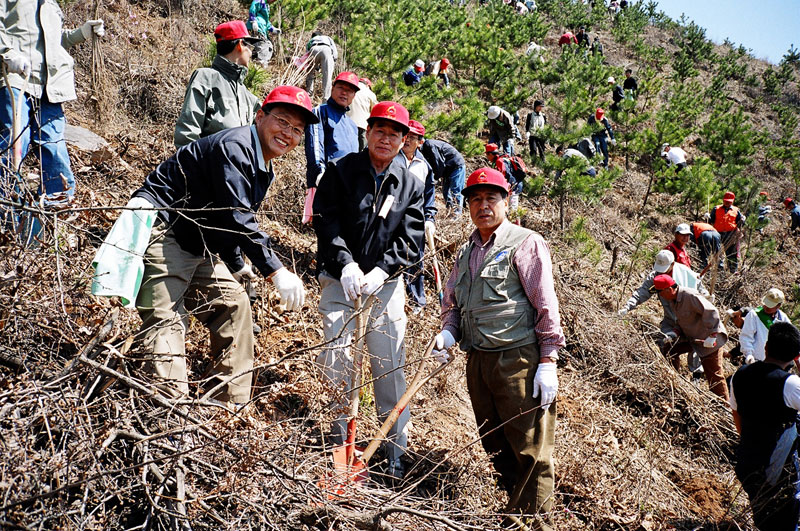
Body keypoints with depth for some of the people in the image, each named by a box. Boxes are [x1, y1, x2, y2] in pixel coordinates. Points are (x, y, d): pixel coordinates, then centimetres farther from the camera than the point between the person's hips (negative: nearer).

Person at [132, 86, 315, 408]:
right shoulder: (233, 147, -20)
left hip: (198, 244, 11)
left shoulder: (264, 170, 12)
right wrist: (276, 270, -30)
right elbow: (236, 218, -29)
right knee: (165, 319, -16)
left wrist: (237, 266, 34)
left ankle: (233, 408, 17)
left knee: (233, 303, 11)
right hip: (161, 231, -11)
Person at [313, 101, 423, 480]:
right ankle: (341, 444, 8)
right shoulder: (340, 171, 2)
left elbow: (411, 239, 2)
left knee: (390, 366, 3)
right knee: (335, 361, -8)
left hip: (386, 282, 2)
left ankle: (395, 451, 13)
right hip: (341, 280, -1)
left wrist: (381, 271, -14)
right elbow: (325, 222, -5)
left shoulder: (410, 185, 8)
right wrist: (346, 265, -18)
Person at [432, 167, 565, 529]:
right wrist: (448, 332, 2)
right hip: (477, 361, 7)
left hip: (519, 361, -6)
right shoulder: (466, 251, 17)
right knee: (495, 447, 13)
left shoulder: (525, 243, -3)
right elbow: (452, 302, 24)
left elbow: (546, 305, -7)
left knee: (531, 451, -3)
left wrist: (547, 362, -12)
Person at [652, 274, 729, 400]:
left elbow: (711, 312, -29)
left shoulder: (691, 296, -26)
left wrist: (712, 335, -29)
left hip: (708, 339, -9)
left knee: (714, 375, -3)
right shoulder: (673, 300, 3)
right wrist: (675, 333, -3)